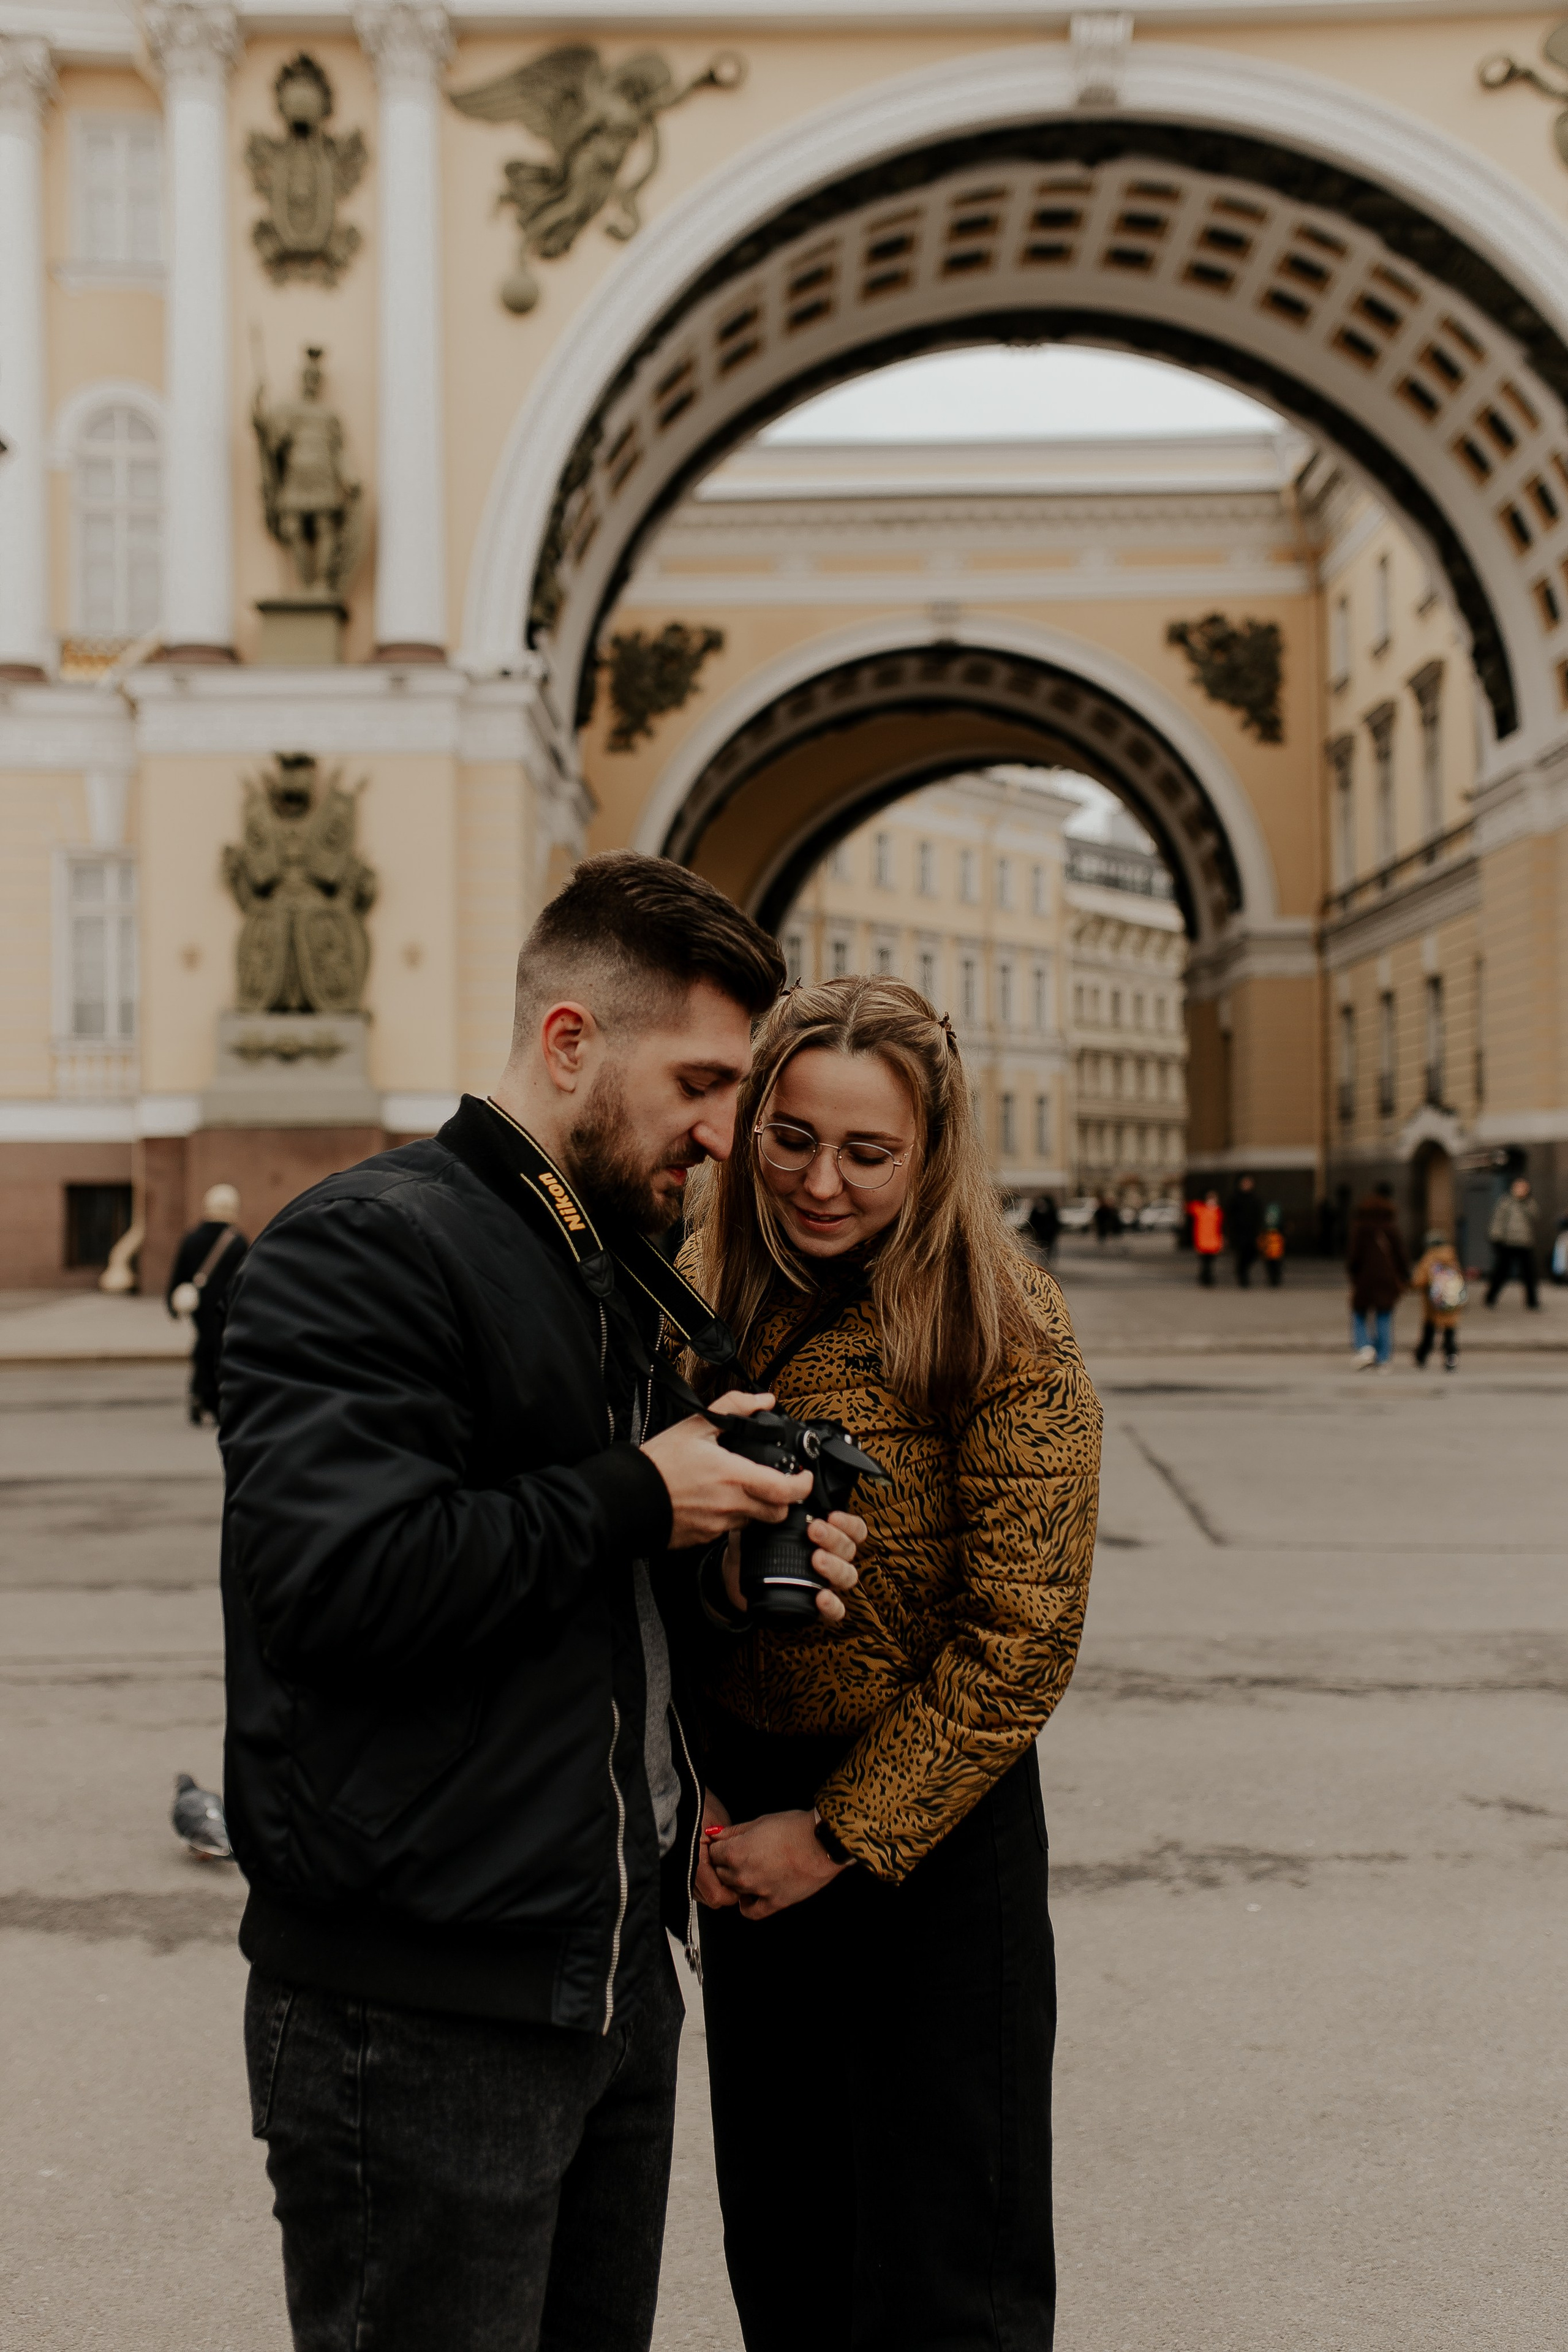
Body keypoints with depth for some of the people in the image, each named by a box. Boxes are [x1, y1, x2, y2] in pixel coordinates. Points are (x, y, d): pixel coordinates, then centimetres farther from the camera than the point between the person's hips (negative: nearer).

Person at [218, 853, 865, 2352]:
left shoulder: (630, 1277, 16)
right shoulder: (369, 1245, -14)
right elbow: (337, 1574, -27)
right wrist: (634, 1498, -18)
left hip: (614, 1976, 9)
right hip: (418, 2019, -9)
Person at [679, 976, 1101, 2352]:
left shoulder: (1003, 1334, -16)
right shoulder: (709, 1311, -1)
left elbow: (1023, 1638, -16)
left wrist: (841, 1835, -13)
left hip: (935, 1828, -5)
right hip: (742, 1816, 5)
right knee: (778, 2237, 18)